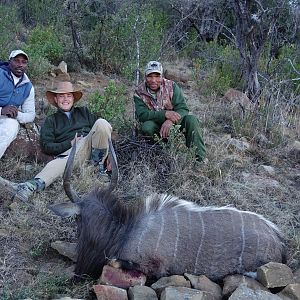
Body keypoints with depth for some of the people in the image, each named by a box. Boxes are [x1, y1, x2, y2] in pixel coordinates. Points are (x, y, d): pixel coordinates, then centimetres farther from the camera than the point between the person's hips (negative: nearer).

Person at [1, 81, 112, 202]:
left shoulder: (83, 111, 29)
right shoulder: (51, 120, 22)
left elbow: (98, 128, 19)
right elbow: (46, 146, 9)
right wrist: (70, 144, -6)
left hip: (90, 145, 2)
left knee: (101, 122, -28)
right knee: (61, 162, -39)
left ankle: (98, 161, -20)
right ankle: (31, 186, -63)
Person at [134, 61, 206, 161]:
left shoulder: (171, 86, -9)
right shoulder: (139, 92, -9)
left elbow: (183, 109, -16)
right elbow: (141, 115, -22)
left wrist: (170, 121, -38)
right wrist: (165, 114, -35)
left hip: (173, 123, 1)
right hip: (155, 125, -1)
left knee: (191, 120, -26)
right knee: (147, 127, -34)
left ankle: (199, 158, -16)